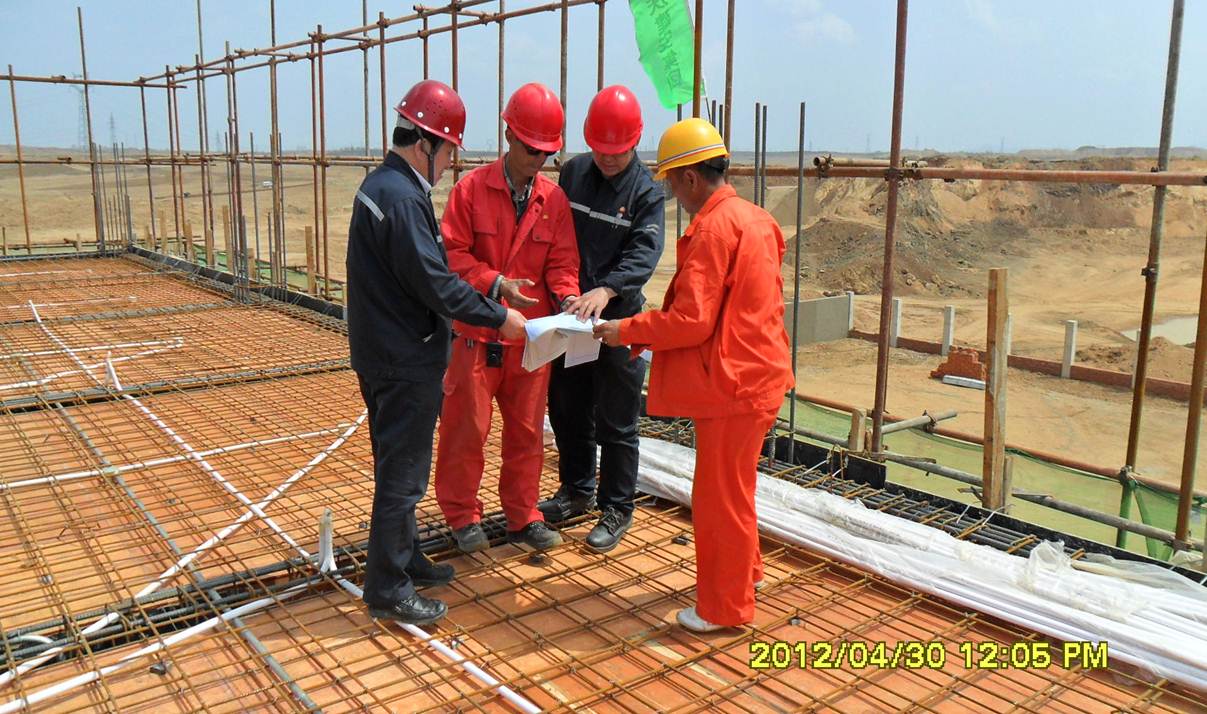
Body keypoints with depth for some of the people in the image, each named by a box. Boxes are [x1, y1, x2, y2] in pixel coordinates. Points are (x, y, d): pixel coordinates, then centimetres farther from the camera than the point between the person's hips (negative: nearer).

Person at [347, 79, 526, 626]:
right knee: (402, 474, 1)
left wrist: (486, 295, 14)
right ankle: (388, 590, 14)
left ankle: (403, 559, 37)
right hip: (406, 364, -10)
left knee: (398, 467, 21)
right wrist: (498, 317, -14)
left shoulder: (379, 185, 10)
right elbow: (436, 284, -24)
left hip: (382, 355, 11)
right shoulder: (403, 198, -22)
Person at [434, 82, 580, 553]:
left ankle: (523, 516, 26)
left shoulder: (555, 199, 5)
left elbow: (561, 262, 4)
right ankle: (462, 516, 23)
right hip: (478, 333, -3)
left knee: (527, 429, 12)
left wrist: (568, 297, -16)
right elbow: (454, 254, -7)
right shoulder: (471, 189, -4)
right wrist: (496, 284, -20)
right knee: (466, 427, 4)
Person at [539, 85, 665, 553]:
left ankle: (617, 510, 18)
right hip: (567, 314, 5)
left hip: (618, 320, -5)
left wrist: (606, 288, -37)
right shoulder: (574, 172, 5)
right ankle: (577, 491, 35)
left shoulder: (647, 191, -8)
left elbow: (644, 254, -20)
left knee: (615, 423, 3)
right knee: (566, 412, 16)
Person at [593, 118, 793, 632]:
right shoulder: (753, 218, 11)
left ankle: (725, 606, 19)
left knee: (720, 496, 4)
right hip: (757, 371, 10)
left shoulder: (713, 228, -19)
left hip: (734, 382, -10)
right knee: (732, 487, 25)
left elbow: (692, 320, -23)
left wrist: (626, 331, -11)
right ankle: (744, 571, 42)